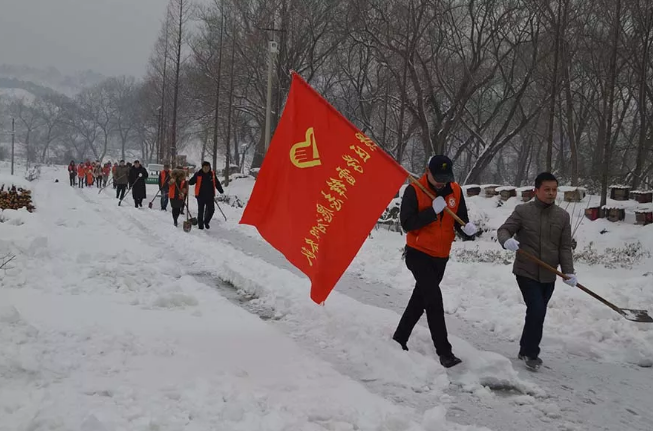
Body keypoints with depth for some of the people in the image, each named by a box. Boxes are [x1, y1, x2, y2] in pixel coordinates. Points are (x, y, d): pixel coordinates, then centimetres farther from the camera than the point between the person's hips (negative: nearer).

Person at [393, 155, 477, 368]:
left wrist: (467, 229, -18)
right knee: (434, 300, -13)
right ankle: (444, 352, -10)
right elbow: (406, 223, -19)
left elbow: (460, 220, 5)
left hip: (441, 257, 6)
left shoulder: (455, 190, 0)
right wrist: (433, 211, -26)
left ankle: (399, 340, 30)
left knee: (420, 300, 15)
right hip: (418, 254, -6)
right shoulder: (414, 191, -14)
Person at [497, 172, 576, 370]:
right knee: (537, 310, -15)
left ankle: (526, 350, 30)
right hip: (526, 272, -4)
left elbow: (565, 247, 1)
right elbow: (503, 230, -6)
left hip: (548, 276, 4)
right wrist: (506, 240, -31)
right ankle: (531, 353, 1)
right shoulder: (523, 211, -7)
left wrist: (569, 272, -10)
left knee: (537, 313, 13)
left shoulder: (563, 216, 2)